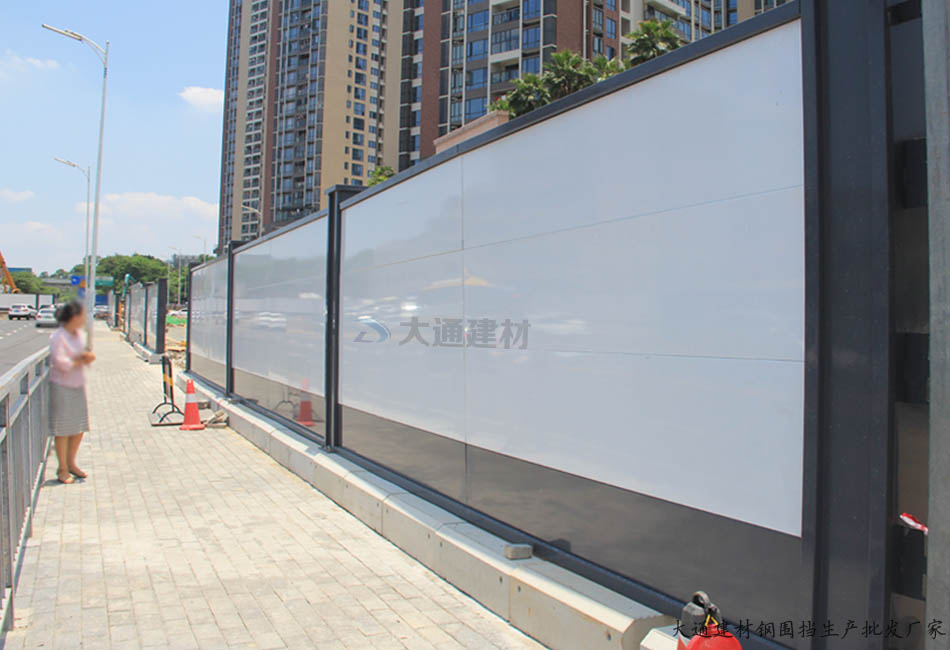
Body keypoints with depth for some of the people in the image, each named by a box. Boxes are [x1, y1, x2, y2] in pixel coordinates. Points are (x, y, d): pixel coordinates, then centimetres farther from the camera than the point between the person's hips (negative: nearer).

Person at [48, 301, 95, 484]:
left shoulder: (80, 334, 8)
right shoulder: (57, 337, -15)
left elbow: (87, 355, 12)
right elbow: (61, 362, -22)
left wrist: (87, 356, -10)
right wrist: (81, 361, -9)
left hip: (78, 386, 7)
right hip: (62, 386, -7)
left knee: (79, 427, 11)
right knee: (63, 430, 0)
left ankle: (71, 463, 27)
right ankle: (62, 469, 11)